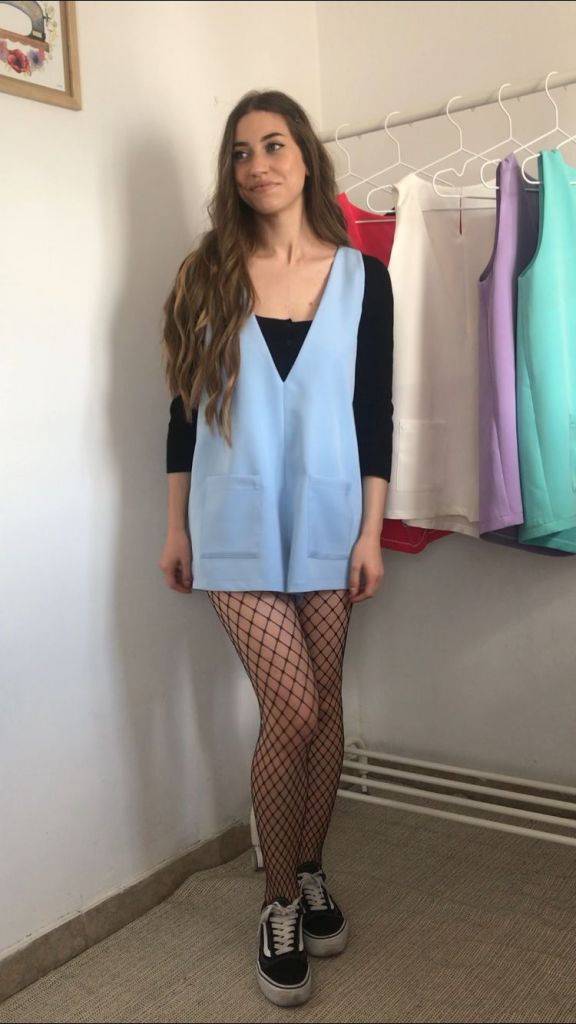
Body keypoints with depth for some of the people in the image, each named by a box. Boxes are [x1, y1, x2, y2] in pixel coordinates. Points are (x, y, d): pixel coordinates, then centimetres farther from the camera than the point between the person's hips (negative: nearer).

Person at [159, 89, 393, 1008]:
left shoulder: (361, 277, 3)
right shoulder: (207, 275, 3)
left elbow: (375, 410, 2)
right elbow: (186, 407, 4)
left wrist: (371, 531, -2)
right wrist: (176, 527, 3)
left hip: (327, 519, 2)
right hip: (238, 522, -1)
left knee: (323, 706, 9)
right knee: (292, 709, -6)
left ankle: (311, 872, 31)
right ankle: (281, 904, 15)